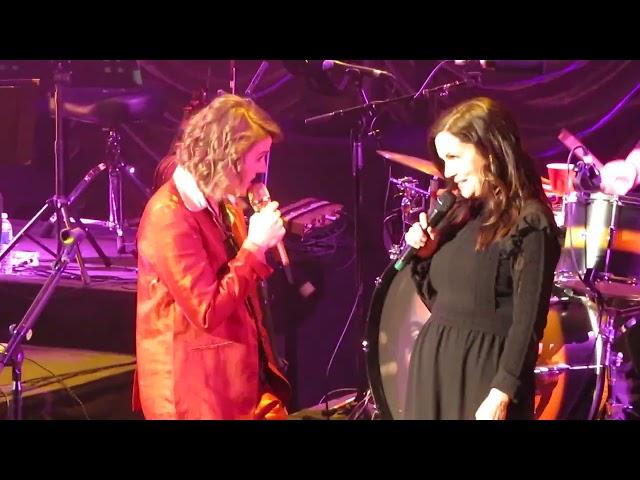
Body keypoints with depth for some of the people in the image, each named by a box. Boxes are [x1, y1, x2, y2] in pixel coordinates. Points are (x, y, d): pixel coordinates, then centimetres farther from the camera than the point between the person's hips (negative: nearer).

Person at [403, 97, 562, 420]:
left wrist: (501, 395, -22)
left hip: (484, 371, -7)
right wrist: (424, 254, 2)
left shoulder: (528, 222, -11)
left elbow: (528, 322, -16)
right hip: (434, 364, 8)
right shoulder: (462, 214, 12)